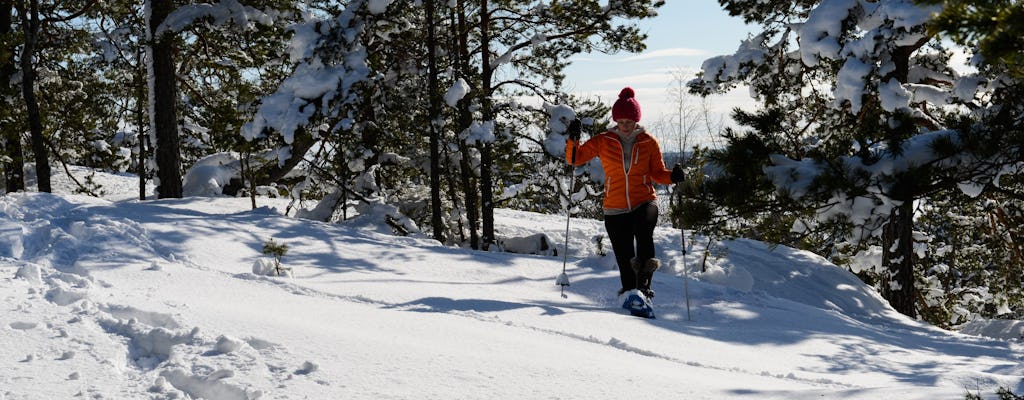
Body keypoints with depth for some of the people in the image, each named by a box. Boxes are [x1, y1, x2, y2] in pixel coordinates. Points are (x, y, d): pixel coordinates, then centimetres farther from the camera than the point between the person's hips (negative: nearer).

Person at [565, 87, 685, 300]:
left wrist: (672, 176, -11)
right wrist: (573, 139, -13)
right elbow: (575, 158, 5)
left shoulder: (649, 142, 3)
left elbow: (657, 173, 9)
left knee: (643, 232, -34)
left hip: (644, 202, -1)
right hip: (615, 209, 2)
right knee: (624, 258, 4)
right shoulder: (603, 141, 4)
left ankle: (643, 283, -34)